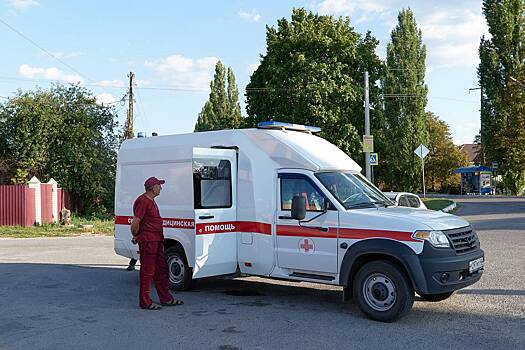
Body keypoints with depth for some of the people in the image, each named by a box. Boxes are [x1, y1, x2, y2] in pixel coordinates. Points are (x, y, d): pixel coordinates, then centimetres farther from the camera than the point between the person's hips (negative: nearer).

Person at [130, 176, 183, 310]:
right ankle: (145, 302, 5)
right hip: (147, 241, -10)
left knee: (161, 269, 14)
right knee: (147, 271, -3)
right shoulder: (142, 201, -16)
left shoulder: (151, 201, 17)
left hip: (157, 240, 10)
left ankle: (166, 298, 22)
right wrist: (136, 236, -5)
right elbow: (135, 223, -20)